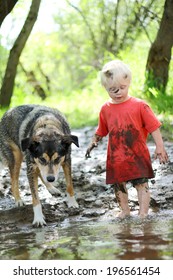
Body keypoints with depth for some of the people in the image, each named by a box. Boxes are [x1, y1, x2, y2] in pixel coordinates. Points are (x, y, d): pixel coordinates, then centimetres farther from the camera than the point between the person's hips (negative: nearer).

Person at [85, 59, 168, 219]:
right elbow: (101, 131, 18)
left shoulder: (139, 105, -10)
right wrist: (94, 143, 7)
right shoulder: (106, 109, 2)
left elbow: (153, 127, -7)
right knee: (118, 186, 13)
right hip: (116, 157, 4)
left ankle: (143, 213, 4)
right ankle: (124, 210, 29)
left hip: (137, 155, -4)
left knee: (141, 184, -2)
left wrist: (160, 147, -9)